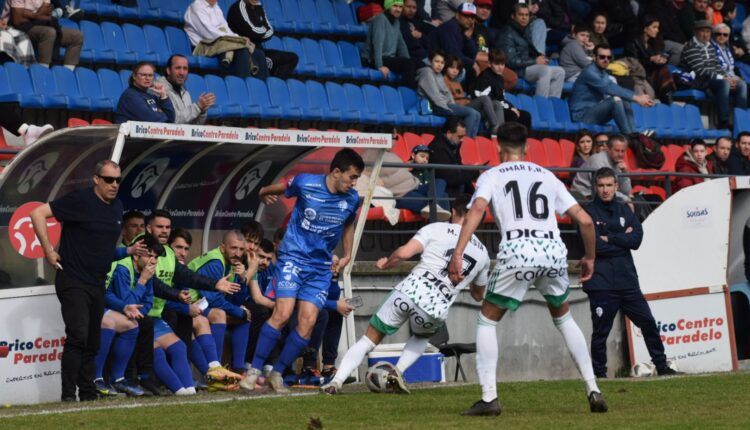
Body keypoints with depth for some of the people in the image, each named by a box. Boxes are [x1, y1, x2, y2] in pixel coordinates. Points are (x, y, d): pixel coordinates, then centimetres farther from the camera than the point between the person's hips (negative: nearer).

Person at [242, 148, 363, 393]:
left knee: (308, 322, -8)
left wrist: (347, 255, 17)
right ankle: (254, 370, -10)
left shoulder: (352, 199, 0)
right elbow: (277, 189, 11)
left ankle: (277, 374, 7)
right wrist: (265, 194, -1)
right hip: (293, 257, -4)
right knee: (283, 313, -19)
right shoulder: (305, 183, -11)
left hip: (321, 267, 4)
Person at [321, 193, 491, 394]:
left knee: (369, 338, 13)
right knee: (421, 338, 35)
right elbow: (478, 295, 32)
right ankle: (398, 371, 10)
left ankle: (337, 381, -1)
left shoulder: (436, 229, 6)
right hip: (435, 310, 2)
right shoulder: (482, 253, 17)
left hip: (409, 292, -2)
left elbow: (404, 253, -6)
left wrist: (386, 263, 15)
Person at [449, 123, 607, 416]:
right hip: (554, 249, 3)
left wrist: (458, 254, -14)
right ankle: (593, 390, 17)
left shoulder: (491, 176, 14)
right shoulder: (547, 176, 23)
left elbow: (477, 209, -7)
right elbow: (585, 220, 19)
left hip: (517, 251, -3)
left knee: (487, 321, 14)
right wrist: (590, 257, 34)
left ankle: (489, 398, 2)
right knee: (564, 319, 27)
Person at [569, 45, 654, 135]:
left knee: (625, 103, 2)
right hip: (582, 115, -9)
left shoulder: (603, 73, 15)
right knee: (616, 100, -25)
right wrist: (635, 98, -24)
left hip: (594, 112, 9)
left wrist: (638, 96, -11)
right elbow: (609, 88, -24)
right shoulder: (589, 72, -15)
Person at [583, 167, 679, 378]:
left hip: (627, 280, 5)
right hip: (601, 283, -5)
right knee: (601, 331, 0)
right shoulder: (589, 212, -2)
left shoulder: (624, 210, 12)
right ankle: (599, 374, 10)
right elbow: (596, 246, -15)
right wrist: (623, 239, -5)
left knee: (648, 323, 6)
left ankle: (661, 367, 16)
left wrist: (610, 239, -10)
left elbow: (636, 239, -2)